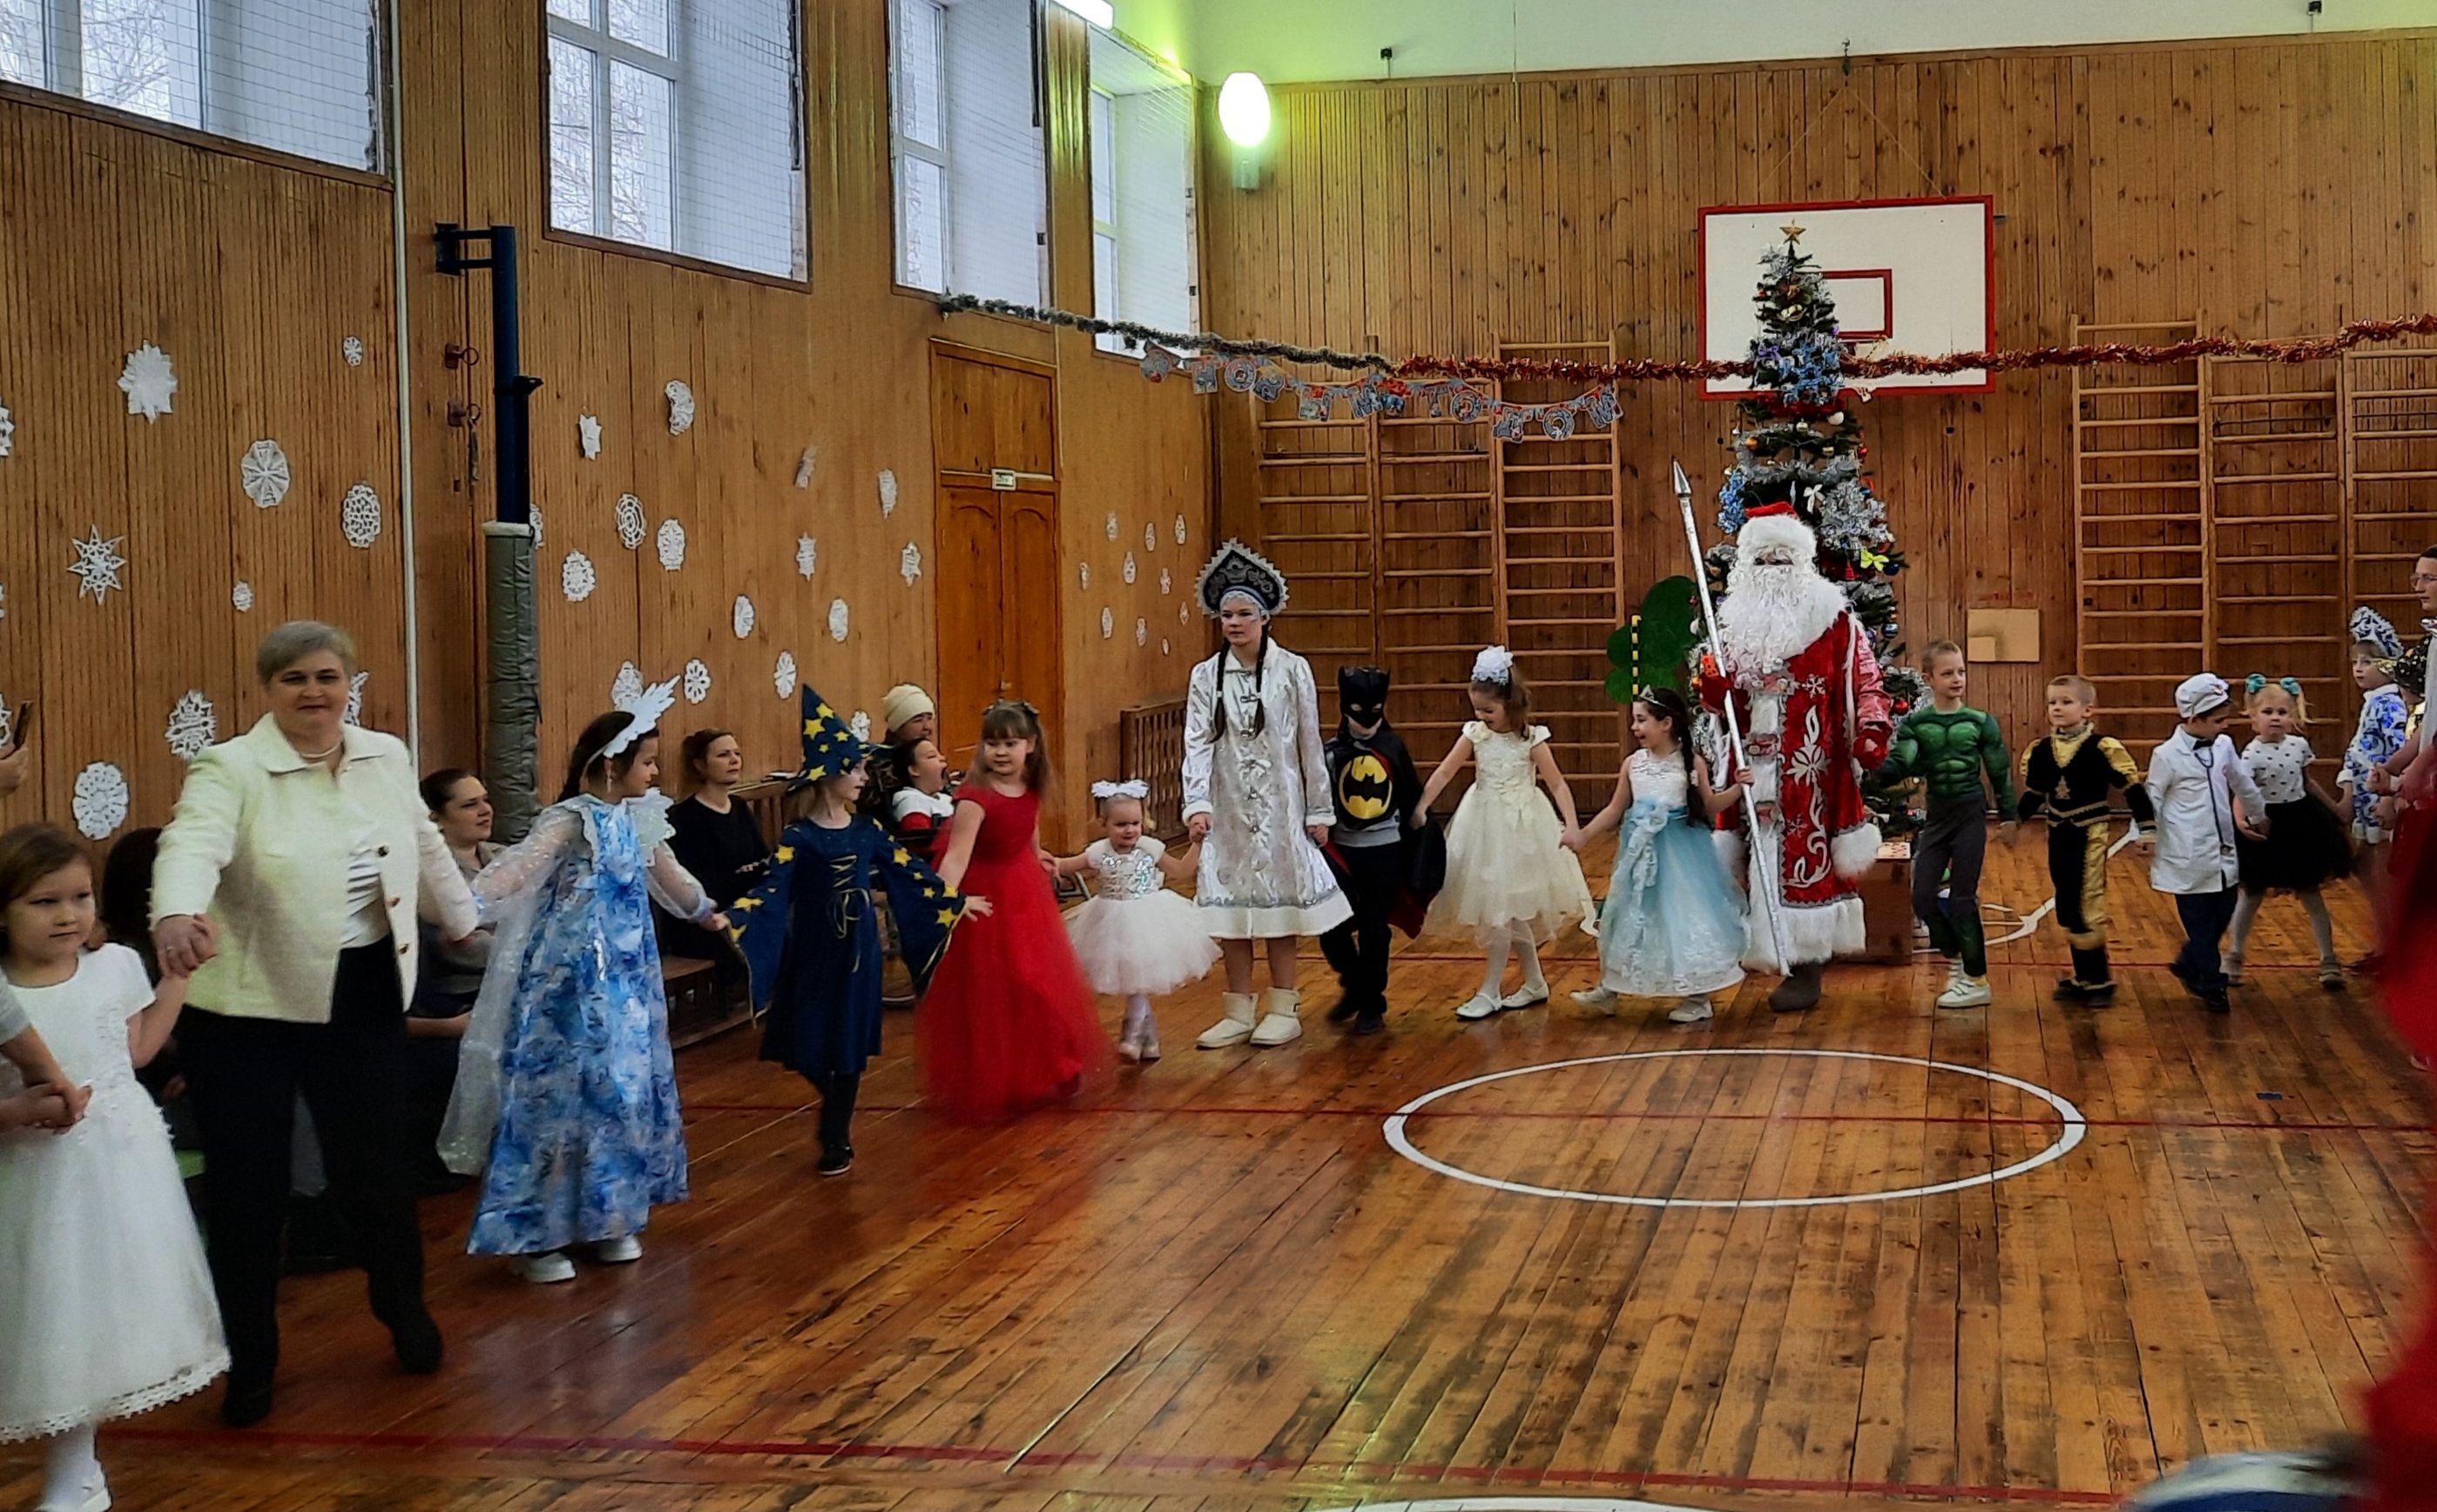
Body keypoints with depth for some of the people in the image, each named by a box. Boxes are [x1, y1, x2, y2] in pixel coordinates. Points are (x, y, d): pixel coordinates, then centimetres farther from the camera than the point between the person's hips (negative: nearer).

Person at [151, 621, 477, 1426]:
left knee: (379, 1165, 12)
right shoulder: (230, 770, -13)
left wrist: (463, 920, 34)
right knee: (247, 1183, 4)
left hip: (363, 999, 4)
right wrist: (178, 914, -53)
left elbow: (424, 845, 21)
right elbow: (192, 844, -33)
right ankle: (248, 1359, 19)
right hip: (247, 1012, -4)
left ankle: (403, 1308, 37)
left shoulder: (388, 756, 4)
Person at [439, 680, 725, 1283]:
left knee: (627, 1088, 12)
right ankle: (534, 1234, 0)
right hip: (573, 979, -8)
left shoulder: (634, 820, 9)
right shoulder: (571, 821, -15)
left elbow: (665, 872, 29)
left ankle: (607, 1218, 24)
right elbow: (517, 864, -31)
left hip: (626, 978, 9)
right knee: (562, 1092, -7)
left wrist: (703, 909, 47)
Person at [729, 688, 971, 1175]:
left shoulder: (867, 830, 2)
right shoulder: (799, 838, -11)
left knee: (851, 1044, 4)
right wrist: (733, 918, -37)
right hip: (815, 952, -3)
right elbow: (774, 890, -20)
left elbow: (907, 871, 13)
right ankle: (837, 1118, 31)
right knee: (812, 1045, 3)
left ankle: (837, 1138, 16)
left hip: (858, 951, 3)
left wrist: (956, 901, 19)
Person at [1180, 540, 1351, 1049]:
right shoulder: (1206, 675, 1)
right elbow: (1198, 744, -5)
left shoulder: (1292, 670, -4)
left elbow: (1311, 744, 0)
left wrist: (1319, 810, 1)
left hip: (1279, 805, -2)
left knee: (1278, 899, 3)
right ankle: (1239, 1012, 14)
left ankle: (1283, 1010, 14)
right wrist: (1197, 804, -18)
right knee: (1230, 907, 5)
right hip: (1227, 807, 2)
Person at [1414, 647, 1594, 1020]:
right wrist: (1421, 807, -10)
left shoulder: (1531, 739, -10)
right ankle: (1535, 984, 24)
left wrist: (1570, 824, -18)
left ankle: (1490, 992, 4)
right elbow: (1444, 773, -2)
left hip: (1520, 825, -4)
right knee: (1512, 912, 10)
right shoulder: (1475, 734, -1)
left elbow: (1557, 784, -8)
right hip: (1484, 824, 4)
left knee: (1503, 908, -5)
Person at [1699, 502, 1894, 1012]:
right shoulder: (1735, 622, 13)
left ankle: (1807, 969, 2)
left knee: (1806, 856, -5)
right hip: (1756, 768, 5)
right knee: (1765, 859, 5)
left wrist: (1871, 729, -19)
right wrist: (1713, 681, -6)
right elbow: (1723, 698, 17)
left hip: (1809, 769, -5)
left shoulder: (1832, 620, -1)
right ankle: (1795, 965, 14)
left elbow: (1866, 680, -4)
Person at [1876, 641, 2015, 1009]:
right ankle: (1957, 958, 25)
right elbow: (1900, 763, -15)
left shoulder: (1981, 722, -5)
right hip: (1936, 816, 3)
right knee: (1923, 897, 1)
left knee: (1962, 899, -4)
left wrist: (2009, 817, 5)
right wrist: (1880, 765, -36)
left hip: (1971, 816, -3)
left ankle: (1976, 981, 6)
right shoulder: (1915, 724, -2)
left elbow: (2000, 772, 3)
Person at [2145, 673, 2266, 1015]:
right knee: (2199, 922, 2)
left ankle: (2188, 965, 32)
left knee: (2222, 913, 12)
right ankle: (2211, 985, 13)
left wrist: (2257, 817, 31)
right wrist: (2150, 844, -4)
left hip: (2223, 855, 6)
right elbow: (2152, 804, -6)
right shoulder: (2167, 755, -12)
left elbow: (2243, 784, 20)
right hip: (2188, 859, -6)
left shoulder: (2223, 746, 5)